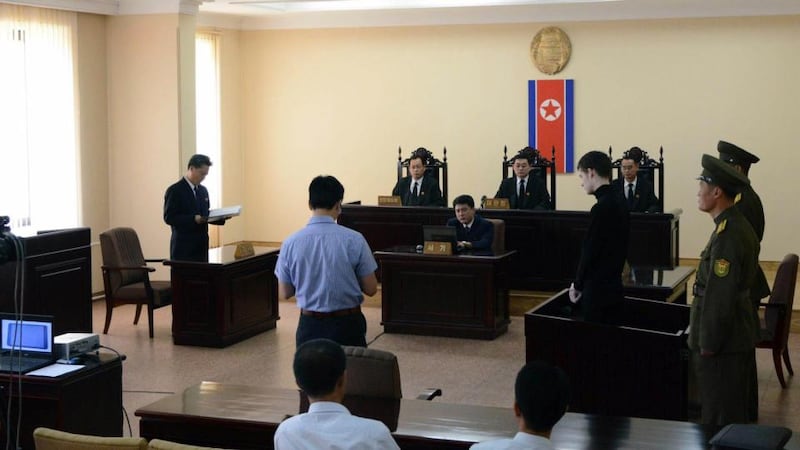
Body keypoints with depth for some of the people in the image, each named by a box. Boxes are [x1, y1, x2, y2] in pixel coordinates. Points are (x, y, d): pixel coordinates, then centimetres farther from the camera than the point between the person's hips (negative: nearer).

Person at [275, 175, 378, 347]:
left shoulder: (291, 243, -6)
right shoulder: (354, 240, -11)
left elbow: (284, 293, 3)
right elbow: (371, 289, -4)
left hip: (310, 326, 2)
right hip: (347, 325, -2)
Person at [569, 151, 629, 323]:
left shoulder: (601, 208, -19)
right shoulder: (619, 201, 9)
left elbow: (590, 251, -17)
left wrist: (578, 285, -4)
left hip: (597, 290, -9)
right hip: (613, 286, 9)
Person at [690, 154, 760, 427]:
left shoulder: (727, 235, -22)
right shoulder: (738, 226, 10)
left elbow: (719, 297, -23)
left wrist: (708, 344, -16)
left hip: (722, 343, -10)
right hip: (736, 337, 10)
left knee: (720, 418, -1)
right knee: (734, 414, 18)